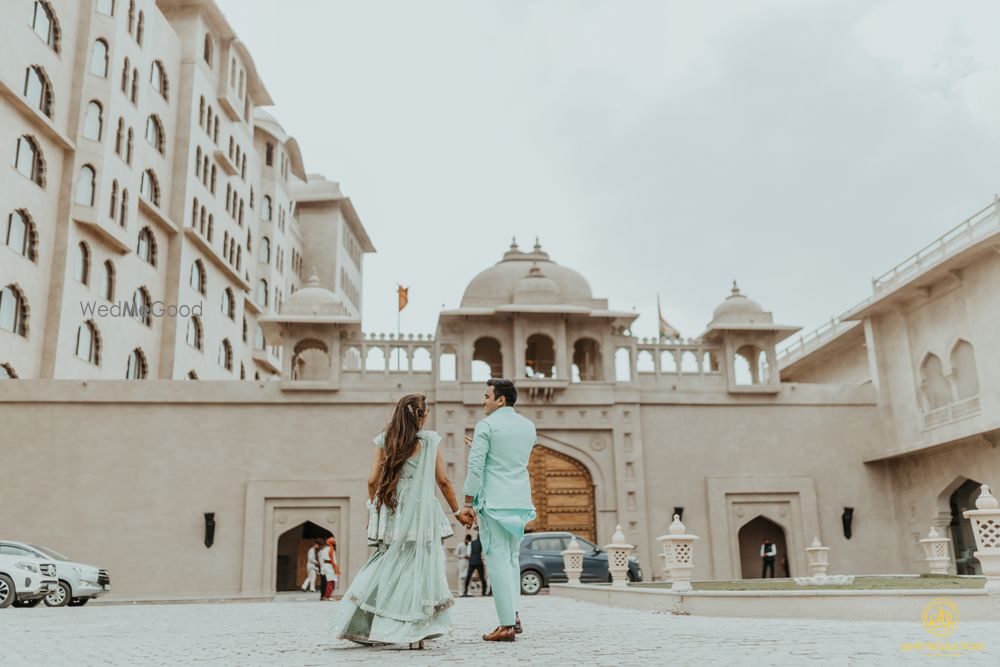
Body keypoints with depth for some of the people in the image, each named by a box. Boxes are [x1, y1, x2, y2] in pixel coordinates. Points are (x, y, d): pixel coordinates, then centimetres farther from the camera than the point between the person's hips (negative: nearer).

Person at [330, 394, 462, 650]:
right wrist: (457, 510, 12)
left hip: (391, 513, 3)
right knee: (420, 570, 2)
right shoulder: (430, 440, 0)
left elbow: (373, 480, 2)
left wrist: (373, 506, 19)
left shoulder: (384, 440, 5)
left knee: (388, 567, 14)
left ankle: (366, 627, 13)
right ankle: (414, 634, 0)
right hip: (421, 514, -3)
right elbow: (443, 481, 1)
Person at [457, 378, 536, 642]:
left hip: (493, 502, -6)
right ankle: (515, 614, 11)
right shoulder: (528, 426, 12)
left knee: (498, 560, -3)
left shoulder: (486, 425, -7)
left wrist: (468, 504, -8)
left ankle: (507, 624, -3)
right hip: (521, 501, 6)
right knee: (512, 558, 17)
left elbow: (476, 467, -12)